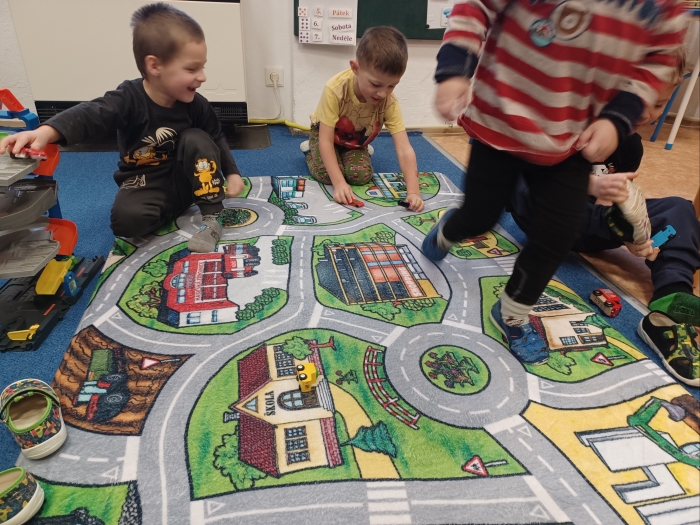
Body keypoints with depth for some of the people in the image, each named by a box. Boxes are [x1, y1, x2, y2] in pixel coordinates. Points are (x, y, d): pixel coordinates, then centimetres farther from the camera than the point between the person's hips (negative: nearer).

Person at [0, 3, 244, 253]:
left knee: (196, 139, -24)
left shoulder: (195, 104, -9)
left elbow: (216, 138, 6)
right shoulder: (129, 99, -18)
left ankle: (211, 218, -18)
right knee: (127, 218, -32)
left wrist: (232, 172, -2)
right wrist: (46, 132, -52)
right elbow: (89, 115, -33)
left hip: (183, 180, 3)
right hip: (143, 184, -3)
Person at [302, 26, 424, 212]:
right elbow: (326, 140, -35)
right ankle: (311, 150, 8)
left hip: (356, 142, 3)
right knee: (327, 174, -26)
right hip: (326, 134, -2)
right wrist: (339, 182, -45)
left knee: (361, 176, -21)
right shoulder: (335, 89, -39)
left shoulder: (389, 102, -30)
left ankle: (348, 154, 13)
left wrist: (413, 191, -47)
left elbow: (404, 149, -35)